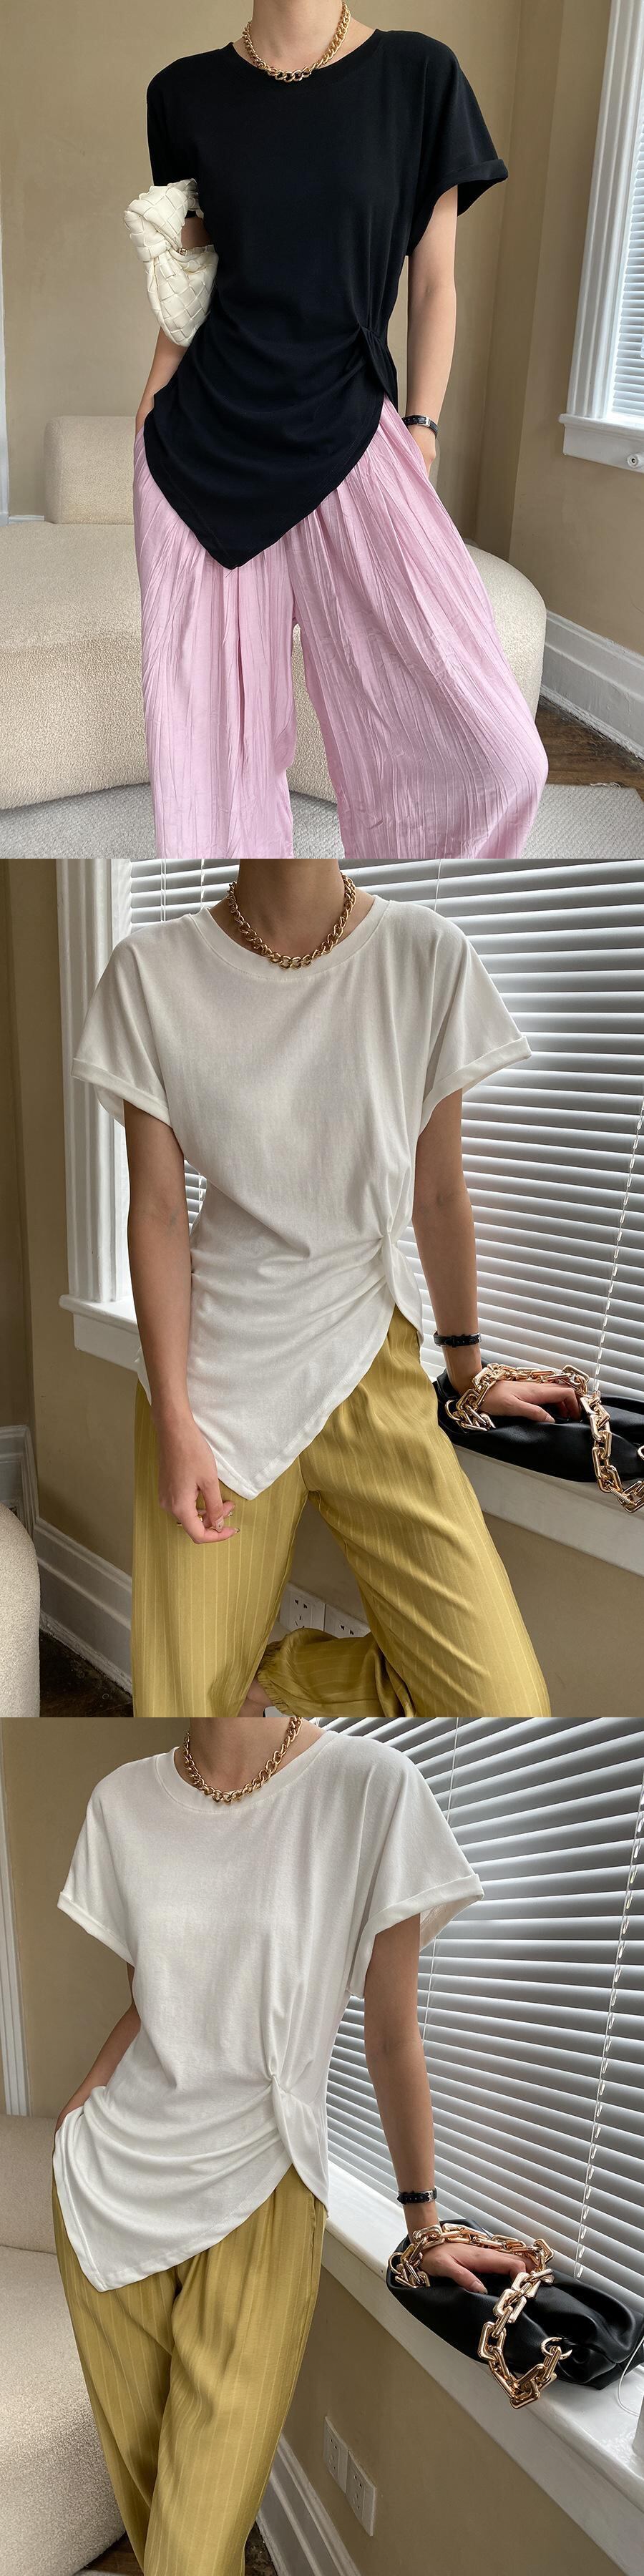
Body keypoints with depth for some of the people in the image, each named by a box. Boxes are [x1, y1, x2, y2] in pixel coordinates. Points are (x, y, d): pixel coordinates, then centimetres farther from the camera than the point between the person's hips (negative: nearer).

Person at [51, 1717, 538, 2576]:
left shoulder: (371, 1786, -18)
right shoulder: (123, 1800, -5)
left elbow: (393, 2034, -8)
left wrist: (423, 2221, -1)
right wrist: (77, 2120, 0)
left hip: (255, 2192, -3)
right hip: (111, 2181, 3)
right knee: (141, 2480, 17)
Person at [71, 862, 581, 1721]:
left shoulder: (426, 954, -5)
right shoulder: (152, 970, -5)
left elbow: (438, 1197, 3)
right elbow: (157, 1211, -5)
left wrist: (468, 1365, 12)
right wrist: (175, 1424, -9)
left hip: (371, 1368, 1)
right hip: (217, 1370, 0)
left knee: (505, 1704, -8)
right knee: (183, 1700, 0)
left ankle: (278, 1674, 16)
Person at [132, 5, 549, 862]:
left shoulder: (418, 75, 2)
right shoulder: (185, 93, 6)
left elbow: (435, 284, 6)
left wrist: (420, 431, 2)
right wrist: (154, 405, 9)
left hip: (346, 438, -1)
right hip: (203, 449, 2)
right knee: (210, 728, 0)